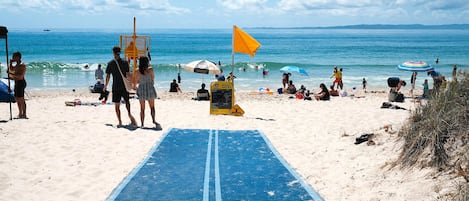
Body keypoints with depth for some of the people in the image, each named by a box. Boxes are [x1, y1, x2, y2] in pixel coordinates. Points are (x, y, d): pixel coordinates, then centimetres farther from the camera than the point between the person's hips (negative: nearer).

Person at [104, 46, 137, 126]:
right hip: (124, 86, 1)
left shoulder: (110, 63, -2)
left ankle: (120, 122, 3)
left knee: (117, 105, 5)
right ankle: (129, 114, -2)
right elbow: (128, 75, -6)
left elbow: (108, 76, 0)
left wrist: (105, 86, 12)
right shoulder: (125, 62, -2)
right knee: (127, 101, 18)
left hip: (115, 87, -1)